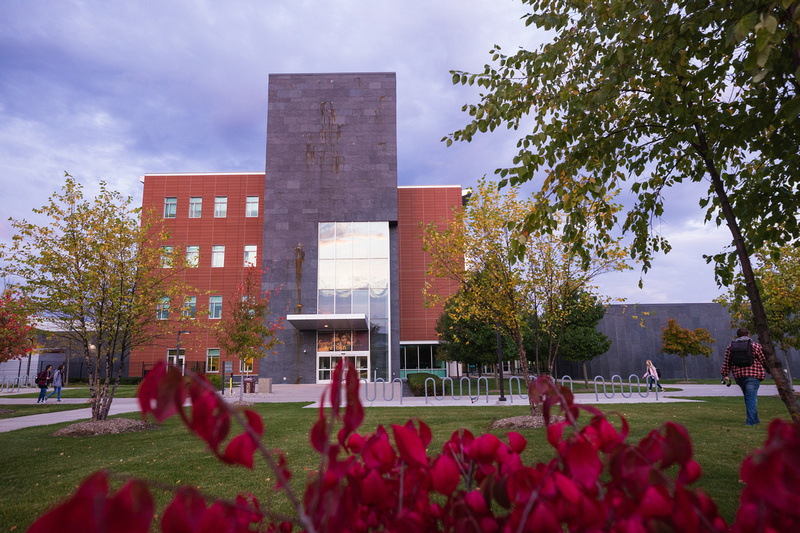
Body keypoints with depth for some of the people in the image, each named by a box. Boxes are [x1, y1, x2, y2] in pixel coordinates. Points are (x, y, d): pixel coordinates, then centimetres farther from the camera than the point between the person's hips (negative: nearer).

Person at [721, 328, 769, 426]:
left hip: (738, 376, 4)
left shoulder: (731, 346, 10)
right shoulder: (755, 346, -1)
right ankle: (751, 421, -6)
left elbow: (726, 362, 8)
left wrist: (725, 375, 11)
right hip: (753, 375, -4)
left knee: (748, 397, 17)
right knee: (751, 397, -3)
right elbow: (764, 361, 3)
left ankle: (754, 419, 20)